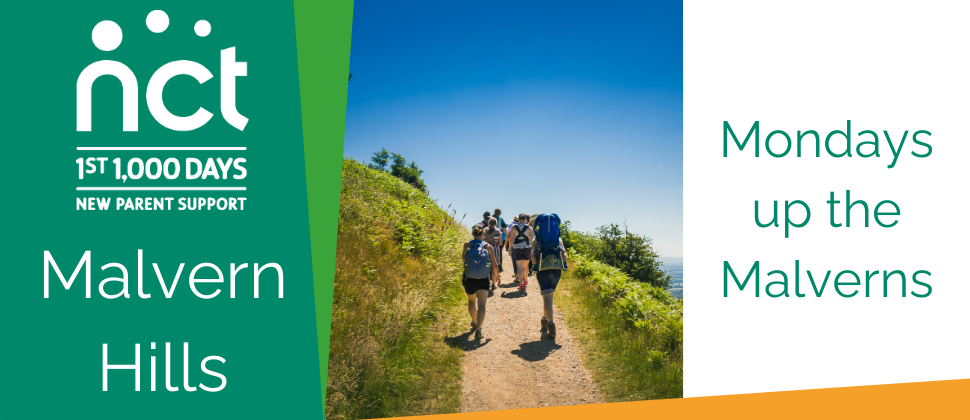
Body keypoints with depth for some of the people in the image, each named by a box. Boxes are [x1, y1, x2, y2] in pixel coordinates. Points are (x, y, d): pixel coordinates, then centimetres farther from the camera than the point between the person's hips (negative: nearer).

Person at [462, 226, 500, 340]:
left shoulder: (467, 245, -3)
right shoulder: (488, 247, -4)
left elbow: (463, 257, 16)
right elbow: (495, 265, -1)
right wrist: (496, 275, 16)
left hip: (469, 279, 2)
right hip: (483, 281, -1)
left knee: (472, 301, 25)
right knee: (481, 304, -4)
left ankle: (474, 323, 44)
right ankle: (478, 329, -21)